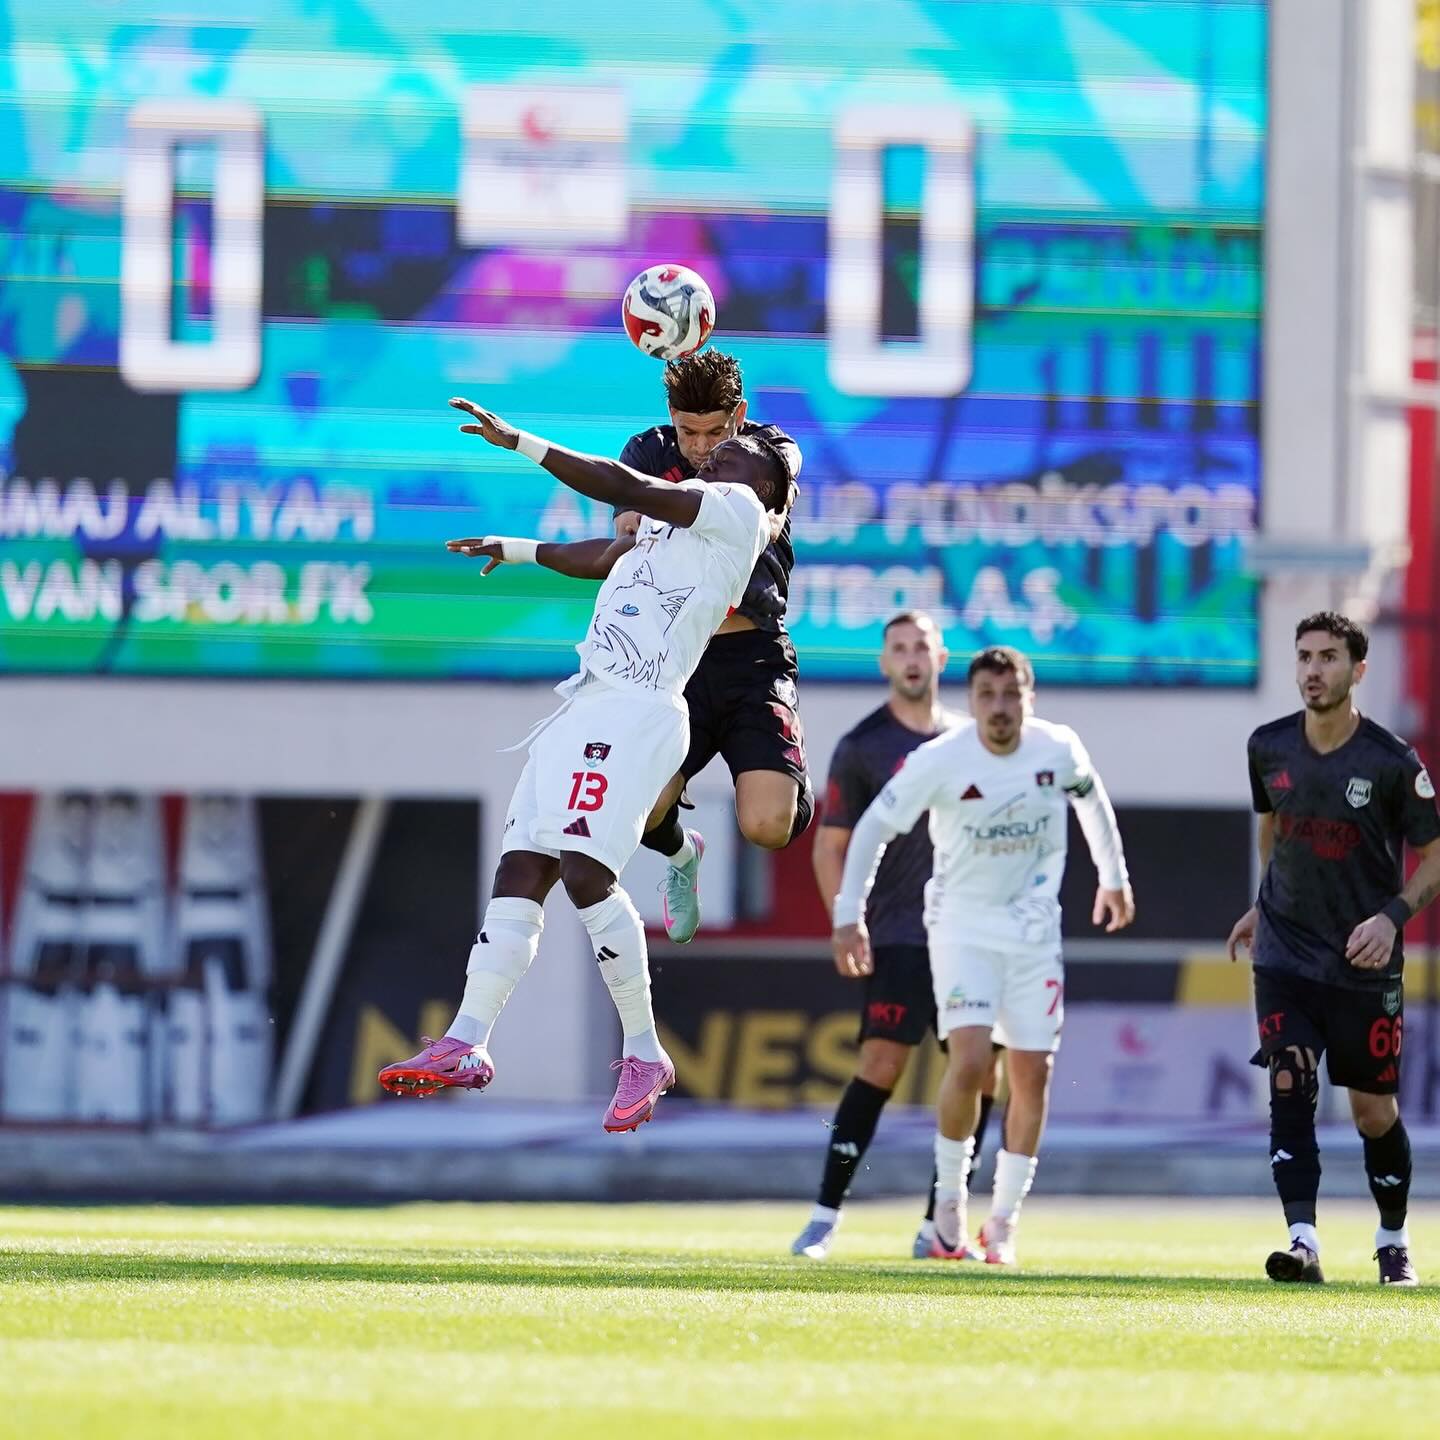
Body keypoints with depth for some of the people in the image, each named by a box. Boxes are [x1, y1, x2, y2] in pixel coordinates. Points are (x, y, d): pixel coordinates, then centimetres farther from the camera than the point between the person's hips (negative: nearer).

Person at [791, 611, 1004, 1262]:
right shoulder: (862, 746, -1)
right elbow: (829, 846, 0)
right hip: (899, 935, -5)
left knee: (979, 1072, 0)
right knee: (882, 1063, -16)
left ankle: (939, 1223, 7)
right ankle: (826, 1215, -12)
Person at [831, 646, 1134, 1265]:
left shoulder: (1059, 749, -9)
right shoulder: (939, 760, -17)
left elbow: (1093, 800, 14)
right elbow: (874, 826, -6)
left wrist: (1113, 878, 22)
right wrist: (848, 914, -8)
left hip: (1034, 929, 3)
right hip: (962, 926, -3)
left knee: (1033, 1074, 1)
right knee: (968, 1062, -19)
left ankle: (1003, 1220, 14)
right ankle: (949, 1201, 2)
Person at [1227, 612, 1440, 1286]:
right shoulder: (1269, 747, 1)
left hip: (1365, 963, -2)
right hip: (1286, 953, 2)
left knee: (1374, 1111, 6)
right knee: (1289, 1087, -16)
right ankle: (1303, 1242, -22)